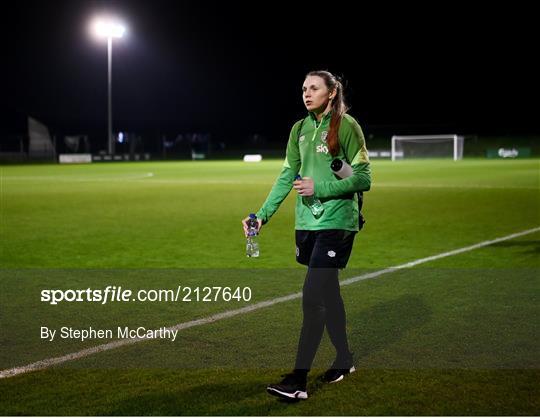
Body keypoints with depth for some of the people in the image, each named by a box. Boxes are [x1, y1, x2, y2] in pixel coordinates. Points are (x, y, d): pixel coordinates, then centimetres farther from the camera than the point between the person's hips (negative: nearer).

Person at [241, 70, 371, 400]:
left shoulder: (346, 126, -7)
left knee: (313, 298, -12)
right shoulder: (300, 129, 12)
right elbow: (287, 177, 12)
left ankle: (298, 379, -10)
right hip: (307, 224, 7)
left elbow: (364, 178, -8)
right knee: (328, 293, 15)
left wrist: (320, 188, -16)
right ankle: (344, 358, 31)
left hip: (335, 223, -6)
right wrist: (262, 215, 4)